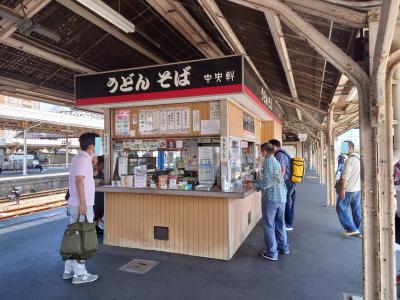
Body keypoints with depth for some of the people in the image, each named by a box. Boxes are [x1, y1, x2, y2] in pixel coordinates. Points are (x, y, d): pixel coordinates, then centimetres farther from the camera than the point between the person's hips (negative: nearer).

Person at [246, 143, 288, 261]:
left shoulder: (268, 161, -11)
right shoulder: (276, 161, 16)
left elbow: (267, 181, -20)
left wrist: (253, 184, -10)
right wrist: (255, 182, 20)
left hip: (271, 198, -8)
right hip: (282, 197, 9)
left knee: (268, 225, 2)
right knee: (280, 224, 20)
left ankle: (272, 253, 9)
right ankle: (283, 247, 31)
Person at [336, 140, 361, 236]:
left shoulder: (349, 160, -16)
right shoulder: (358, 159, 12)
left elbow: (345, 176, -22)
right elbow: (359, 175, 17)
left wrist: (343, 189, -21)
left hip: (348, 190, -8)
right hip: (358, 189, 9)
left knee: (341, 208, 2)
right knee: (357, 210, 12)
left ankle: (352, 229, 3)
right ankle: (359, 231, 18)